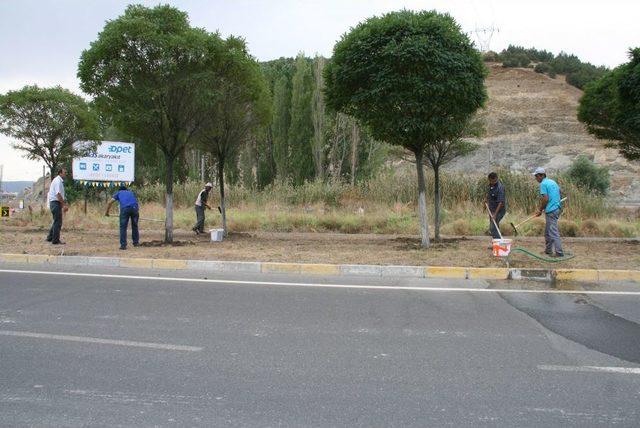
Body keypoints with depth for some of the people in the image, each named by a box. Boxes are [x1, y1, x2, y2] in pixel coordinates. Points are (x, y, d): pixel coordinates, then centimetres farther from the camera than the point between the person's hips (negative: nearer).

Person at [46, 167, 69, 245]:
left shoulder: (60, 181, 16)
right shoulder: (58, 181, -16)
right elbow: (58, 194, -23)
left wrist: (64, 204, 18)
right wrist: (64, 205, -21)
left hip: (56, 203, 10)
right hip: (55, 203, -10)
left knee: (56, 221, 18)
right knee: (58, 222, -7)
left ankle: (50, 237, 26)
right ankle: (55, 240, -3)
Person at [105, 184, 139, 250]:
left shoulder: (118, 193, 29)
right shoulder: (131, 192, 37)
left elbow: (110, 203, 21)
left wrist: (107, 212, 32)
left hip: (125, 209, -2)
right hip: (134, 208, 2)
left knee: (123, 227, 5)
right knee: (134, 226, 19)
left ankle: (123, 245, 0)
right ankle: (136, 242, 27)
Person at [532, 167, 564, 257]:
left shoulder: (543, 184, -11)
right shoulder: (553, 182, 16)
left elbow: (545, 199, -18)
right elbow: (559, 196, 21)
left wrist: (540, 210, -6)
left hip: (551, 211, -10)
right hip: (557, 208, 10)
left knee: (553, 232, -7)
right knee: (548, 231, 18)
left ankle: (559, 253, -9)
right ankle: (548, 250, 23)